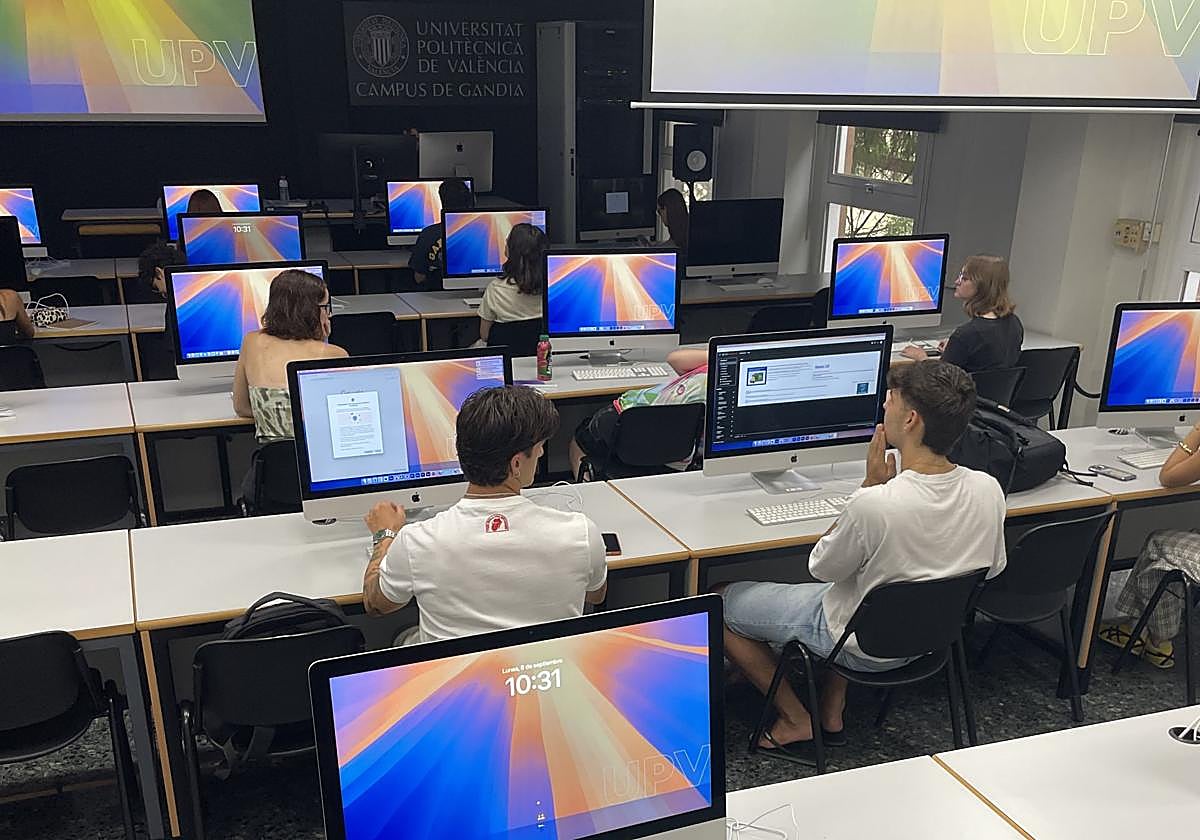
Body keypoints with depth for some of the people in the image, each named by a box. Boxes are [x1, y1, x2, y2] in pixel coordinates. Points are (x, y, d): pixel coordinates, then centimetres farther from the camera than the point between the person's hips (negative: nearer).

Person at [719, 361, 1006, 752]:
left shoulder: (874, 503, -36)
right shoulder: (989, 489, -17)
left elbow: (821, 567, -15)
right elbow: (992, 569, 4)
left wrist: (872, 484, -16)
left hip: (865, 648, -6)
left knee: (720, 603, 7)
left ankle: (796, 720, 17)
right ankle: (833, 710, 33)